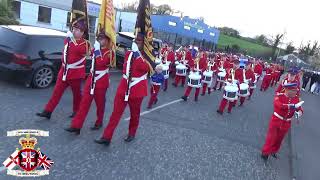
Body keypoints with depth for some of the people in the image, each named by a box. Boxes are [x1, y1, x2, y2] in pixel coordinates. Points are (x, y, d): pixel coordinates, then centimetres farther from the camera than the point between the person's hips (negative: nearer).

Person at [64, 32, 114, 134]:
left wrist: (97, 51, -18)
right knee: (85, 102, 0)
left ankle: (99, 123, 28)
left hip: (102, 81, -5)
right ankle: (76, 125, 0)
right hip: (91, 78, 5)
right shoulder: (96, 49, 12)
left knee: (100, 103, 8)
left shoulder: (110, 53, -8)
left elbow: (101, 63, -23)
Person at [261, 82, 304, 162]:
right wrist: (292, 106, -47)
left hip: (286, 124, 4)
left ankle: (273, 151, 41)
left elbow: (299, 108, -6)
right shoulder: (279, 97, -19)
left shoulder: (296, 98, -4)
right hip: (276, 121, -4)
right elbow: (279, 105, -38)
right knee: (271, 138, 6)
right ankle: (265, 153, 24)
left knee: (279, 139, 19)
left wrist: (299, 112, -30)